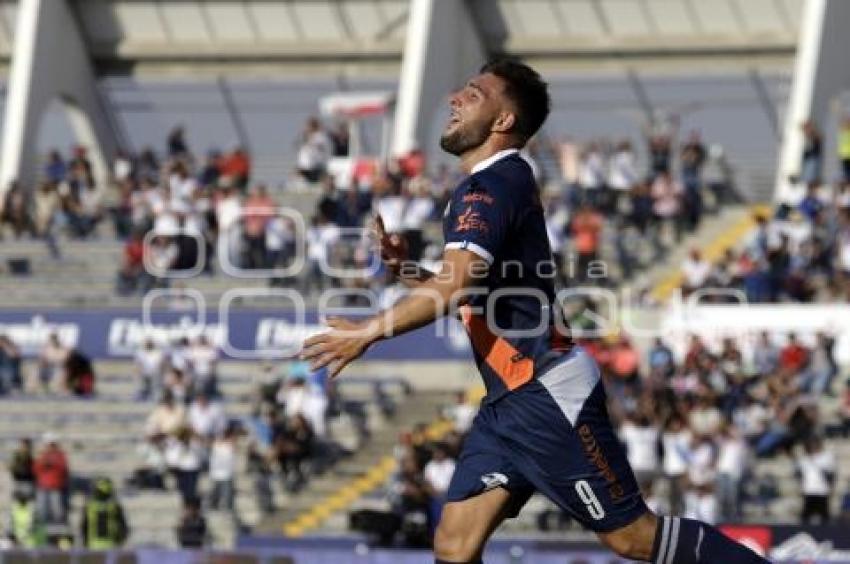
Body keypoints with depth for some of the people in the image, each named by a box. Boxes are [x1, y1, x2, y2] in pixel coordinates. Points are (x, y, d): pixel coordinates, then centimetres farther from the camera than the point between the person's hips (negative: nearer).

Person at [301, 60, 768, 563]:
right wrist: (404, 268, 12)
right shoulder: (497, 184, 17)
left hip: (549, 394, -10)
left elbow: (453, 287, -27)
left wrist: (369, 331, -21)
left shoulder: (493, 185, -14)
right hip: (510, 402, 10)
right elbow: (470, 293, 27)